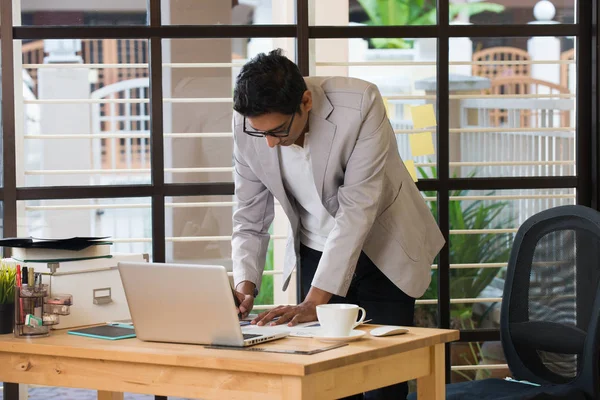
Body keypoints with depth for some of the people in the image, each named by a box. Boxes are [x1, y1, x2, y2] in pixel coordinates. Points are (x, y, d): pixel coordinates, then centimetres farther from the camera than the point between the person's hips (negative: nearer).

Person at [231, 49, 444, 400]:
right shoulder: (248, 126, -17)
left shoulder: (361, 105, -29)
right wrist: (245, 286, -25)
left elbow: (357, 210, -31)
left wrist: (315, 302, -35)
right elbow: (250, 221, -7)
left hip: (384, 252, -3)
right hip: (316, 253, 3)